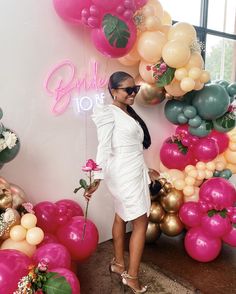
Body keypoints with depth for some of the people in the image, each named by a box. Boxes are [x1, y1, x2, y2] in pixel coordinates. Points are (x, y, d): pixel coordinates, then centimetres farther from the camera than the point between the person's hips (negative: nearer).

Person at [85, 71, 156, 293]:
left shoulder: (128, 113, 14)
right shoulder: (108, 113, -11)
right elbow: (104, 148, -17)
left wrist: (145, 169, 20)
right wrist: (97, 178, -21)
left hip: (133, 173, 8)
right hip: (125, 175, -8)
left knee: (121, 217, 17)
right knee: (141, 223, -1)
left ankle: (118, 263, 34)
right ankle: (132, 276, 13)